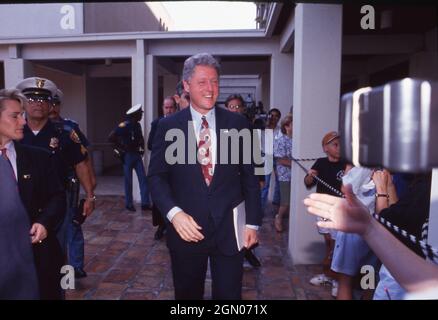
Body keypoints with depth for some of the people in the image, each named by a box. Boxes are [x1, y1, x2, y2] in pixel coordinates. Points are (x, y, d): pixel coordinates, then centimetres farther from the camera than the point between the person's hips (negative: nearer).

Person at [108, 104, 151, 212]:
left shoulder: (137, 125, 8)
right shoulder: (124, 125, -13)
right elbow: (111, 137, -17)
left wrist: (142, 148, 9)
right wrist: (121, 148, -13)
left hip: (137, 155, 6)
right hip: (127, 155, -6)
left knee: (143, 179, 1)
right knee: (128, 181, 4)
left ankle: (145, 203, 5)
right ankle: (129, 204, 16)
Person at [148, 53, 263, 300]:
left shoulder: (237, 124, 0)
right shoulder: (168, 126, -2)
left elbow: (250, 176, 3)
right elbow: (157, 176, -2)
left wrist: (253, 222, 0)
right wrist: (174, 213, -18)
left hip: (229, 230, 0)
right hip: (186, 228, 0)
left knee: (229, 295, 13)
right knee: (188, 294, 19)